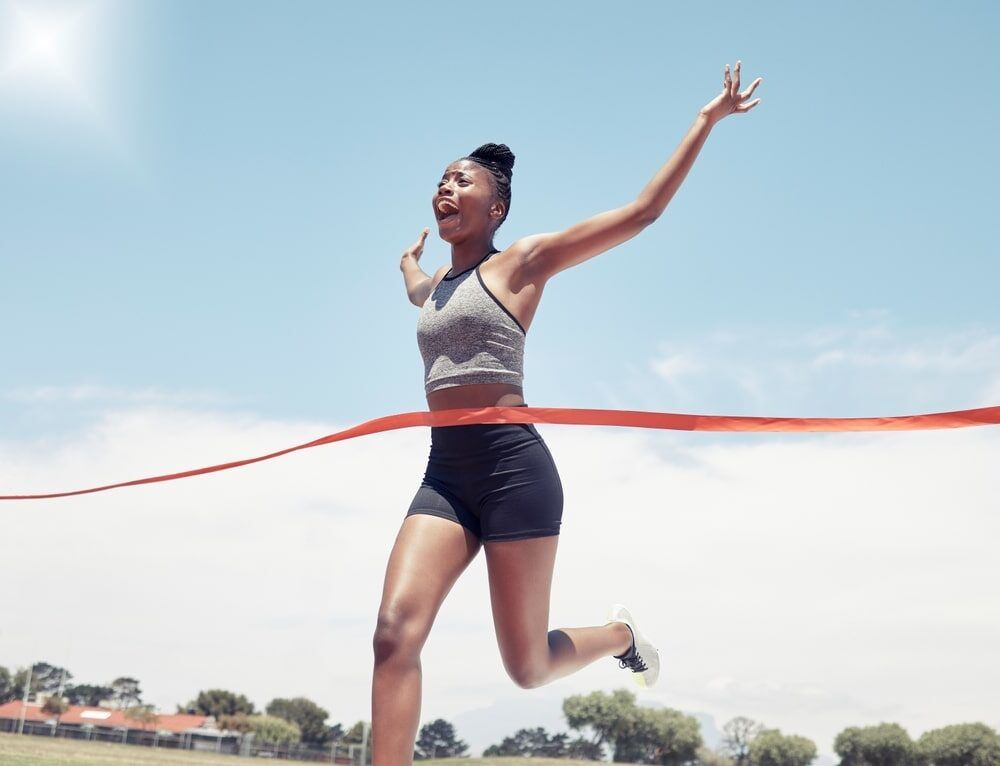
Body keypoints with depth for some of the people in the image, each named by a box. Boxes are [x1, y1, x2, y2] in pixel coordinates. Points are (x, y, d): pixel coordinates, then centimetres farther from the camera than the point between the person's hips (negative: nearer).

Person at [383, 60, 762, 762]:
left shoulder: (522, 263, 3)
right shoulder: (431, 288, 21)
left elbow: (642, 211, 0)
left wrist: (707, 120, 1)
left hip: (513, 465, -5)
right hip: (444, 474, 6)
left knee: (528, 666, 2)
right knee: (396, 632, -18)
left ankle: (621, 634, 33)